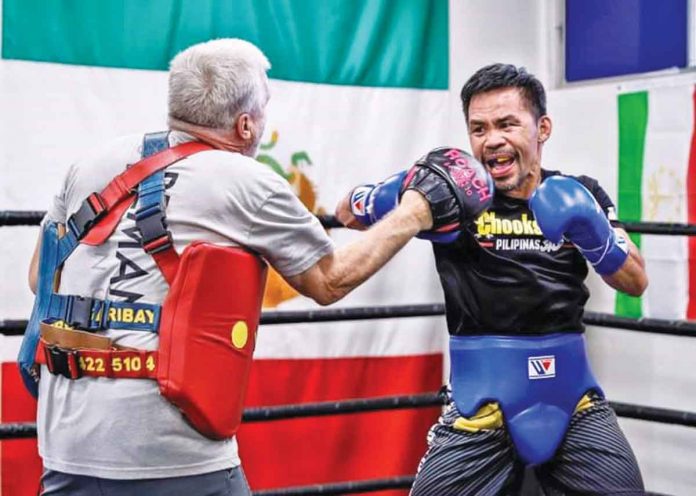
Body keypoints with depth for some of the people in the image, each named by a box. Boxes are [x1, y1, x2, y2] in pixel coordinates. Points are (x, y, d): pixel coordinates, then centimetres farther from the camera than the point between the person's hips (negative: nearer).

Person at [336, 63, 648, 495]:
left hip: (573, 395, 3)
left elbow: (636, 282, 2)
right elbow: (350, 212, -3)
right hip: (482, 401, -2)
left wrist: (595, 237, -17)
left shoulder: (579, 197, 4)